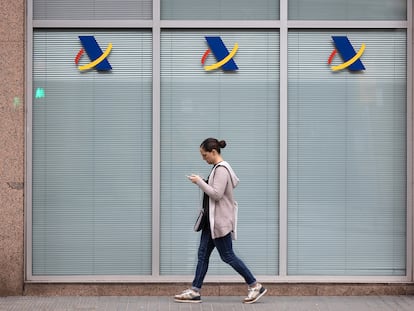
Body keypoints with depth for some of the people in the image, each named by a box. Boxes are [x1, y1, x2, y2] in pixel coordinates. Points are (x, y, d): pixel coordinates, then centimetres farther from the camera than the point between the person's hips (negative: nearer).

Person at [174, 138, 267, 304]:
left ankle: (255, 286, 5)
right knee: (203, 254, 7)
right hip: (212, 220, 10)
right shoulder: (220, 168, 13)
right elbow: (235, 181, 24)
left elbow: (216, 194, -24)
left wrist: (199, 181, -17)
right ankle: (195, 291, 9)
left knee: (227, 256, -4)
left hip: (221, 220, -10)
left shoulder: (221, 169, -18)